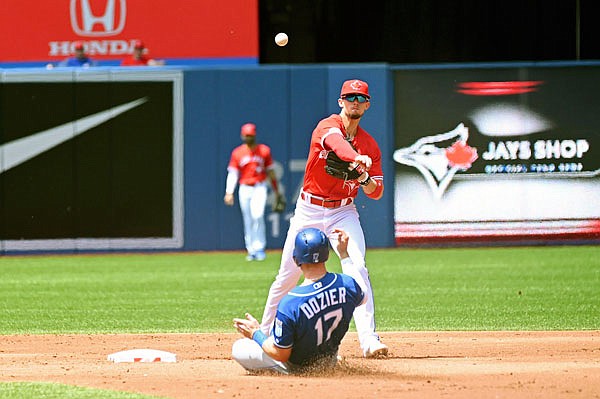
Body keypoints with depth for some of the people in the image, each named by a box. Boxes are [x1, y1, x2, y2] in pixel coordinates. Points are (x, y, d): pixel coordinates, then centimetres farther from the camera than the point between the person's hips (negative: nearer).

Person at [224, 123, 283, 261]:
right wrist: (229, 192, -11)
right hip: (244, 189, 2)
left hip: (259, 188, -2)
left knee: (257, 216, -20)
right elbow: (232, 173, 0)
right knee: (248, 220, 4)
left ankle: (259, 248, -15)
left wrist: (276, 191, 11)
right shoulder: (237, 153, 4)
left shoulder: (264, 151, 3)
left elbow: (270, 172, 10)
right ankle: (251, 251, 11)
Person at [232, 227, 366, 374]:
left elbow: (281, 355, -25)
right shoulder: (346, 284, -23)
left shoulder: (289, 303, -35)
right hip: (330, 361, 4)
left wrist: (255, 333, -8)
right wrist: (344, 254, 8)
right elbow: (362, 297, 6)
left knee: (238, 348, 11)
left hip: (297, 368, -4)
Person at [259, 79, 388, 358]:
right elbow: (336, 142, -38)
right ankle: (265, 331, 27)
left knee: (357, 269, -19)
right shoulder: (328, 126, -12)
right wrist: (357, 157, -59)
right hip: (309, 210, -2)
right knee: (288, 275, 6)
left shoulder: (370, 145, 2)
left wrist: (365, 179, -21)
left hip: (344, 212, 2)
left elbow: (376, 193, 3)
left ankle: (369, 340, -23)